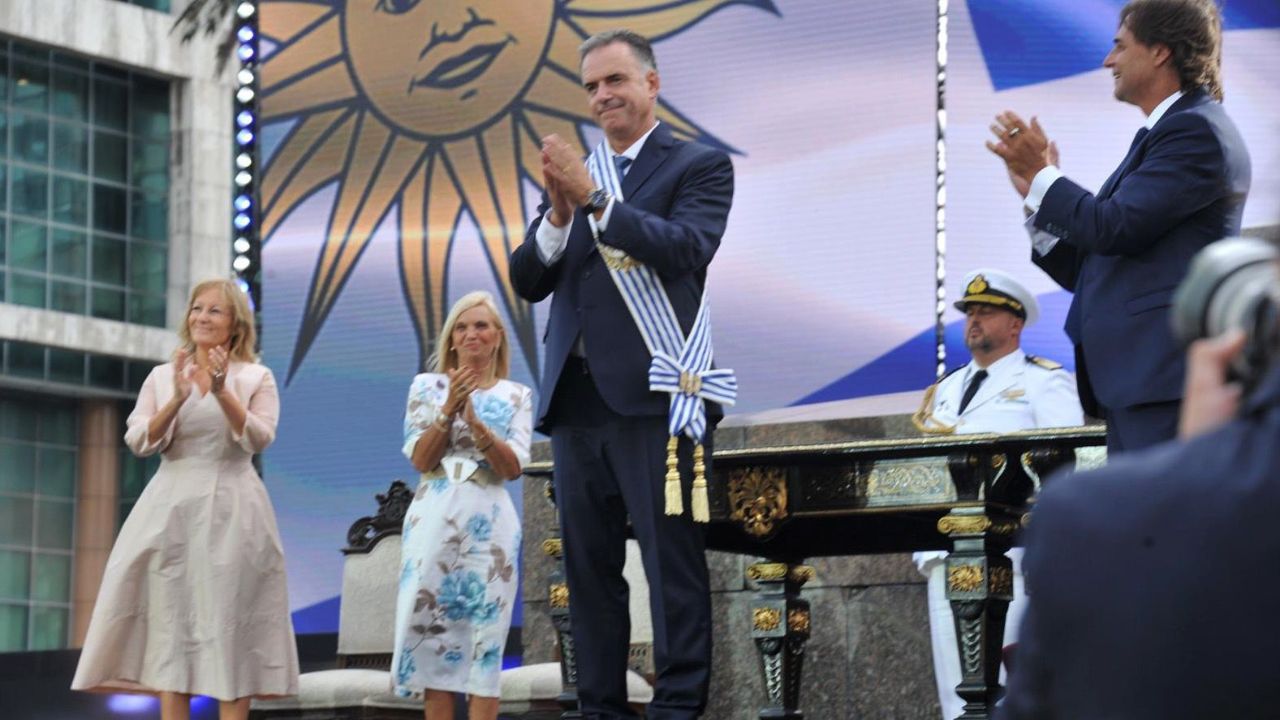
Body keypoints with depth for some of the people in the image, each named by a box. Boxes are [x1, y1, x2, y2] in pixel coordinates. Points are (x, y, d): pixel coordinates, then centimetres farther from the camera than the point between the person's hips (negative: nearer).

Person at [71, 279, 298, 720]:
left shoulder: (256, 377, 5)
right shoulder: (162, 376, 10)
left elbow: (258, 439, -7)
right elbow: (139, 442, 1)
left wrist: (223, 392, -18)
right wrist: (178, 399, -14)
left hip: (232, 511, -2)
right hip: (172, 507, 2)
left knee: (231, 625, -5)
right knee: (170, 620, -2)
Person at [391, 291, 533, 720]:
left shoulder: (517, 396, 9)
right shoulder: (427, 387, 8)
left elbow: (513, 467, -2)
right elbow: (420, 460, -1)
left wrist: (475, 422, -16)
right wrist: (449, 408, -12)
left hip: (490, 523, 0)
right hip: (434, 519, 0)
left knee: (484, 633, -4)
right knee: (431, 626, -4)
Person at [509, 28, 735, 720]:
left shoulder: (699, 166, 2)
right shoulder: (573, 174, 18)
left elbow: (688, 250, -15)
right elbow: (528, 281, 11)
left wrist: (593, 198, -19)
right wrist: (559, 213, -7)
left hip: (652, 395, -6)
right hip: (576, 397, 6)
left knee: (673, 559, -6)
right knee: (588, 564, 8)